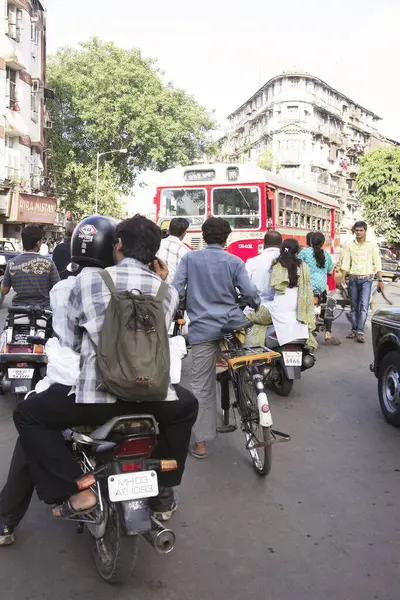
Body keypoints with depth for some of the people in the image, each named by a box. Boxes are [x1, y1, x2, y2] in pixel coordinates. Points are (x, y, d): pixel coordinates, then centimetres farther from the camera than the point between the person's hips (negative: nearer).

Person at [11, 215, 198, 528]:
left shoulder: (87, 281, 2)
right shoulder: (168, 291, 8)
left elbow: (71, 343, 11)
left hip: (96, 397, -2)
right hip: (152, 397, 3)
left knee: (27, 414, 21)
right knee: (187, 405, 37)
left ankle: (77, 488, 10)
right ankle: (163, 489, 35)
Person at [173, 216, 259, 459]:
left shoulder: (190, 259, 2)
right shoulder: (235, 261, 0)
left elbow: (176, 290, -4)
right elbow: (250, 292, -4)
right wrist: (257, 306, 18)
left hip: (202, 328, 0)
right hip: (232, 324, 0)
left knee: (202, 385, 5)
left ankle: (201, 443, 10)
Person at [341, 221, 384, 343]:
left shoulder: (372, 245, 1)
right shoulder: (349, 245, 6)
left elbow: (377, 263, 1)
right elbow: (345, 263, 5)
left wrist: (380, 280, -5)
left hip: (366, 279, -2)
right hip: (353, 278, 3)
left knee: (364, 306, -13)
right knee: (354, 306, 8)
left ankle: (360, 332, -14)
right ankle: (354, 330, 17)